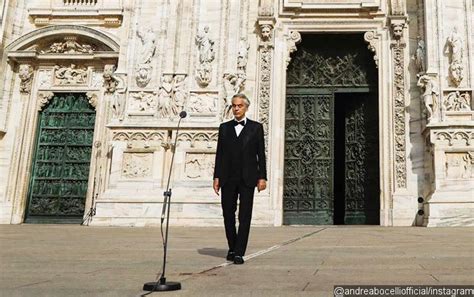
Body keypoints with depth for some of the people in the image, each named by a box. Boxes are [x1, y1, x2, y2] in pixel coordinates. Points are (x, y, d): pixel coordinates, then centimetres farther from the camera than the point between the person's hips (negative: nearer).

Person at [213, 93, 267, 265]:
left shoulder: (256, 127, 6)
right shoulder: (224, 127, 11)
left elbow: (261, 154, 3)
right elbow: (219, 153, 9)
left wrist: (262, 177, -4)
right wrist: (216, 177, 3)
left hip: (247, 178, -2)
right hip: (228, 178, 2)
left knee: (245, 217, -3)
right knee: (228, 214, 7)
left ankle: (239, 252, 0)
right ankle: (232, 248, 23)